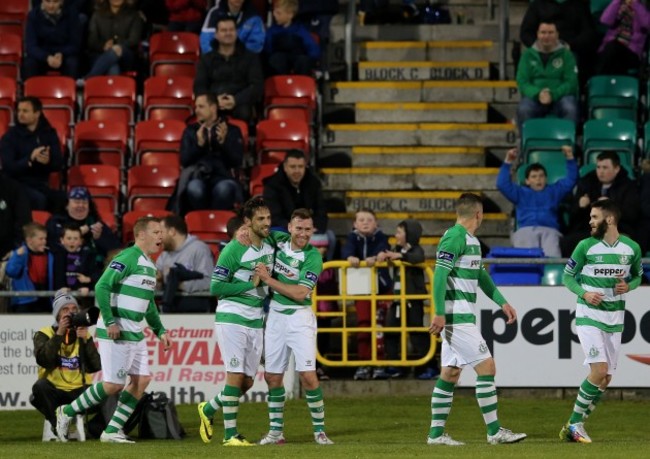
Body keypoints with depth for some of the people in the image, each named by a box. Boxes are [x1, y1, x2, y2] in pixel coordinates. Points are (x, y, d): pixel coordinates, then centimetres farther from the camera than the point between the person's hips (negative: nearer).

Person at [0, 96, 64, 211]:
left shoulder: (49, 133, 7)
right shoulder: (10, 136, -4)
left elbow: (58, 165, 2)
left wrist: (48, 161, -22)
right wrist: (30, 159, -27)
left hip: (41, 185, 4)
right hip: (18, 185, -4)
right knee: (39, 199, -36)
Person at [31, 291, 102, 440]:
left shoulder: (84, 335, 9)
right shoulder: (44, 334, 1)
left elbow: (95, 367, -5)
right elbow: (43, 360, -19)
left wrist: (85, 340, -14)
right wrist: (59, 334, -18)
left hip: (78, 391, 2)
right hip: (53, 391, -2)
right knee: (40, 386, -36)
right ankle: (55, 425, -12)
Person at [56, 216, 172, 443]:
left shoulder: (150, 265, 16)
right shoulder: (127, 258, -14)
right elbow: (102, 287, -21)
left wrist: (160, 331, 21)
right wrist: (109, 322, -23)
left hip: (135, 334, 9)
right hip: (116, 332, -9)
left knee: (142, 379, 3)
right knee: (113, 385, -9)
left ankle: (112, 431, 9)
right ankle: (67, 412, 8)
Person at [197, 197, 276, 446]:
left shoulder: (271, 246, 6)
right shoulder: (234, 250, -14)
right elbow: (216, 287, -15)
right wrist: (251, 284, -17)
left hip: (256, 320, 7)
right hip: (232, 319, -7)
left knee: (247, 382, 7)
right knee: (236, 376, -11)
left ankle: (208, 409, 29)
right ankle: (230, 434, -3)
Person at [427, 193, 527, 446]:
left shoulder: (472, 241, 16)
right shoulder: (454, 238, -14)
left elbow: (482, 277, 25)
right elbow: (440, 275, -20)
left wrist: (502, 302, 18)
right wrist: (440, 313, -24)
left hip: (463, 316, 10)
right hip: (456, 317, -10)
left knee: (451, 373, 10)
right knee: (486, 366, -9)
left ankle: (436, 433, 12)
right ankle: (494, 431, -6)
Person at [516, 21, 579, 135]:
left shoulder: (566, 55, 8)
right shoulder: (528, 55, 12)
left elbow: (571, 82, -1)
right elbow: (522, 82, 4)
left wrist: (553, 95, -18)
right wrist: (538, 94, -16)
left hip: (560, 97, -1)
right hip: (534, 98, 1)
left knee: (570, 108, -35)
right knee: (523, 109, -33)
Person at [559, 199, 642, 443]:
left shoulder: (632, 248, 0)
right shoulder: (586, 246, -6)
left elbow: (638, 276, 15)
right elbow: (568, 277, 2)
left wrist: (628, 286, -7)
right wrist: (584, 293, -16)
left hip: (615, 318, 4)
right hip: (589, 315, -4)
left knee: (606, 379, 4)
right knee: (599, 370, -19)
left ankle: (575, 425, 15)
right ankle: (575, 423, -7)